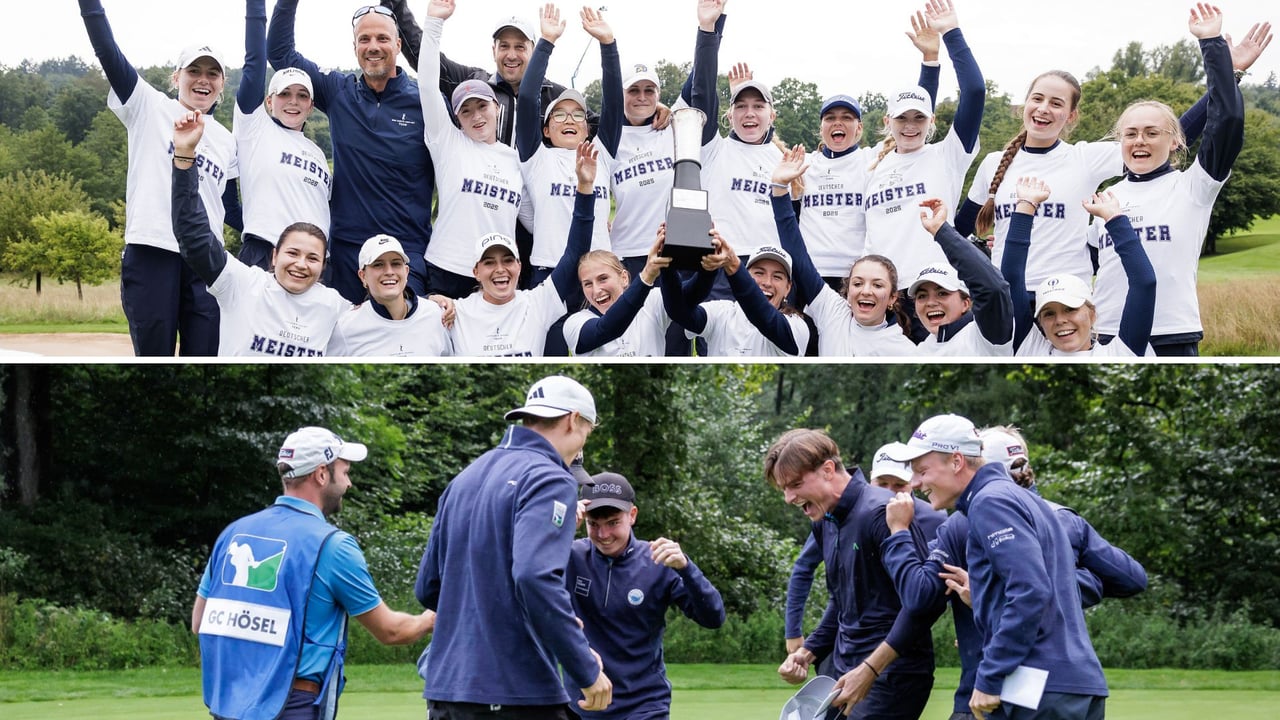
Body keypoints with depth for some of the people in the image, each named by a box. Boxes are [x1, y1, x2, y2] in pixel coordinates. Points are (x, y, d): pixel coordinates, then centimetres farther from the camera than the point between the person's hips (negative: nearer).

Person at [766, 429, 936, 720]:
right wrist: (808, 652, 11)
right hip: (846, 674, 9)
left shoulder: (880, 513, -18)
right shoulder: (825, 523, 11)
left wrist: (869, 670, -22)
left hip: (892, 674, -9)